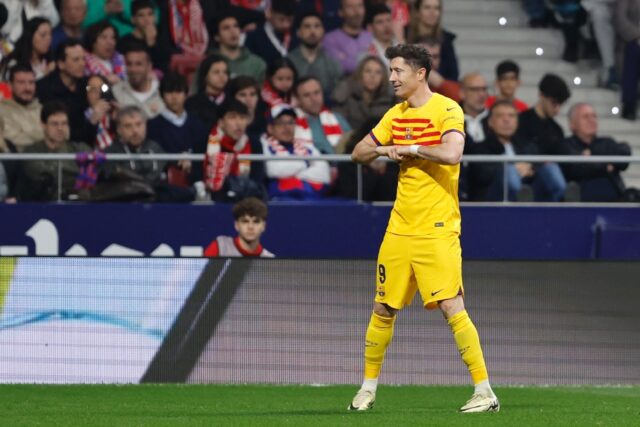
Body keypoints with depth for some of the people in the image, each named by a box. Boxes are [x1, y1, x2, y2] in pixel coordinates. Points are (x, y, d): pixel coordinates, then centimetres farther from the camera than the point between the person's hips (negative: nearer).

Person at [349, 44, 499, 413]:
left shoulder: (447, 110, -10)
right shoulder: (396, 115, 13)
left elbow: (452, 153, -27)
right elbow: (359, 153, 19)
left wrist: (411, 148, -14)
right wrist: (382, 150, -2)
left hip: (437, 229, -7)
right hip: (400, 227, 7)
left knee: (452, 307, -13)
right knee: (383, 308, 11)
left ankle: (485, 391, -10)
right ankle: (369, 388, 24)